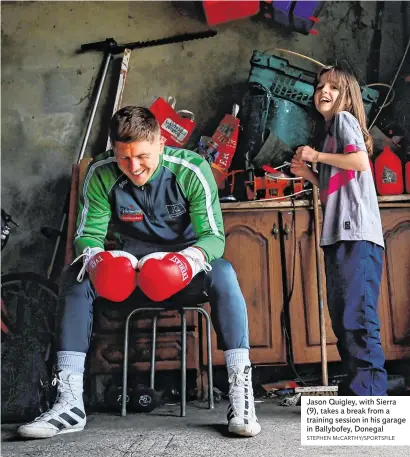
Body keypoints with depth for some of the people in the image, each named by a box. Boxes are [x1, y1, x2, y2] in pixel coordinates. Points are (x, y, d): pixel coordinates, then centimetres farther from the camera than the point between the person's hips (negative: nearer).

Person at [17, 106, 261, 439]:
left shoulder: (192, 170, -17)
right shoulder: (101, 174, -12)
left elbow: (214, 236, -18)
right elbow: (88, 234, -9)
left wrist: (192, 258, -42)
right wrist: (95, 258, -34)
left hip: (185, 274, -2)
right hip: (130, 272, 2)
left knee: (222, 273, -34)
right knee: (77, 277, -23)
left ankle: (240, 392, -34)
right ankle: (70, 402, -22)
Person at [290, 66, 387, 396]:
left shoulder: (345, 119, 4)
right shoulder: (332, 130, 28)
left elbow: (361, 162, -15)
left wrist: (318, 156, -4)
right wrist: (307, 173, 16)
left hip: (356, 233, -10)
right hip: (340, 235, 10)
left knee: (357, 314, -14)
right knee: (343, 318, 9)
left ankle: (371, 394, -11)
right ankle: (355, 389, 15)